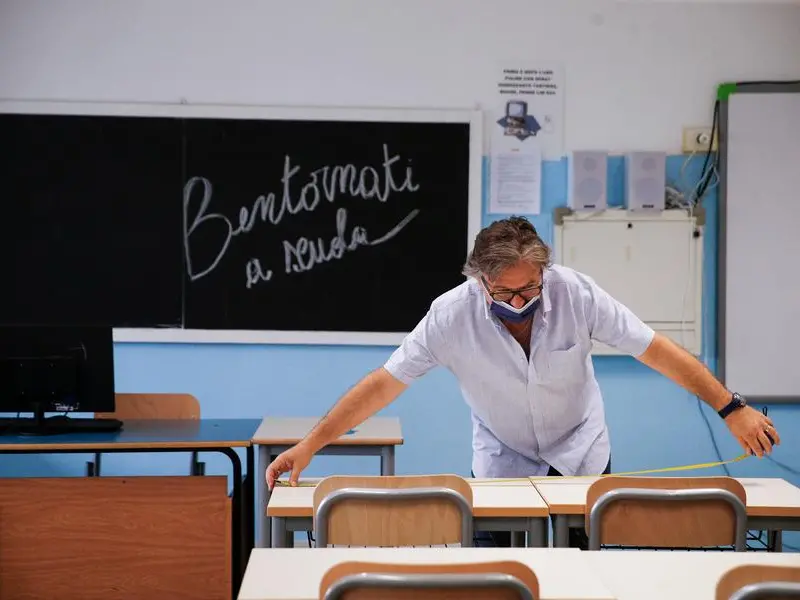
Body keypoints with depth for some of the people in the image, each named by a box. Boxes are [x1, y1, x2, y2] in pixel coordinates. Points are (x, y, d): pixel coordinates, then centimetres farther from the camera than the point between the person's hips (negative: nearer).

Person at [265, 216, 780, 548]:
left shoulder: (576, 293, -23)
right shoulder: (452, 315, -24)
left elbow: (655, 349, -19)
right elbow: (384, 383, -21)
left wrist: (732, 408, -22)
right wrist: (309, 446, -26)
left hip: (582, 456, 1)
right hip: (502, 463, 0)